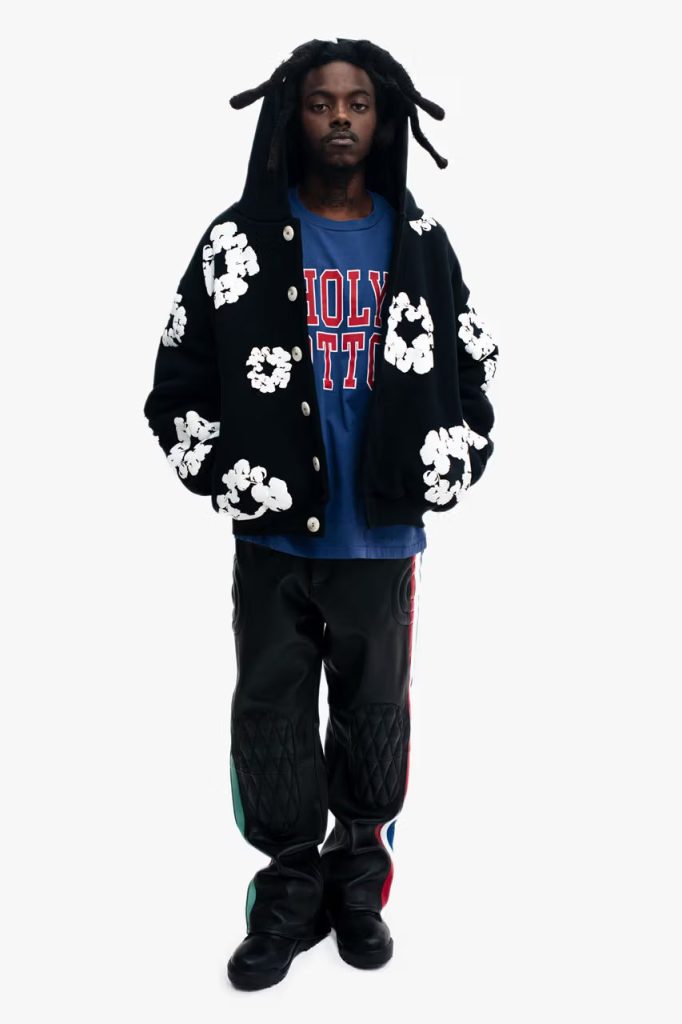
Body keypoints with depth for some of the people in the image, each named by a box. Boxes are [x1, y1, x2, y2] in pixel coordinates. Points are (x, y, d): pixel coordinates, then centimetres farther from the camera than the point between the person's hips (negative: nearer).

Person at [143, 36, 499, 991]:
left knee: (376, 711, 12)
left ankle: (361, 880, 31)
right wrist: (234, 481, -7)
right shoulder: (240, 242, -1)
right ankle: (290, 890, 24)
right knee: (273, 714, 7)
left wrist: (442, 475, 1)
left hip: (382, 536, 1)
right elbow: (178, 383, 1)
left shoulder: (421, 243, 4)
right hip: (275, 534, -1)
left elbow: (472, 367, 10)